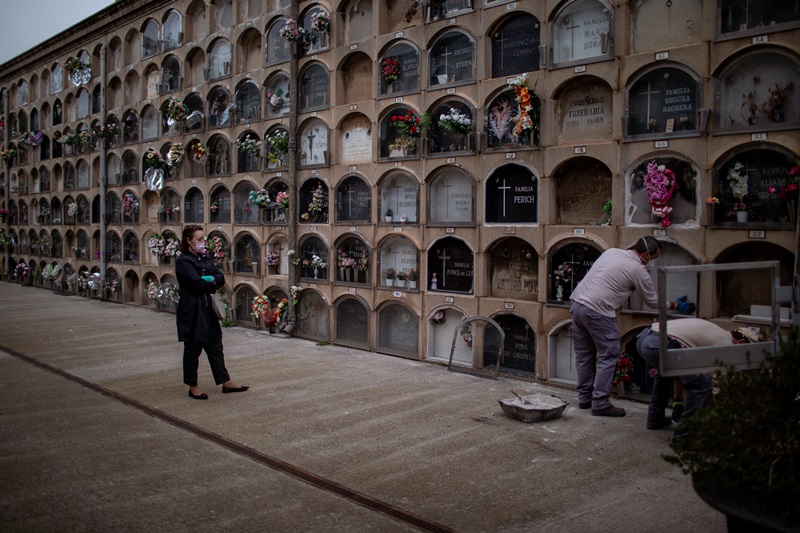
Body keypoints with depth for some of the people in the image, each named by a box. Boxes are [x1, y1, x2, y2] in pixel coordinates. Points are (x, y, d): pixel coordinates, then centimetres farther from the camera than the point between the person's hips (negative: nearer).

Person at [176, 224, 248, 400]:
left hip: (208, 310, 7)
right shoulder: (183, 261, -11)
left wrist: (209, 280, -16)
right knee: (192, 350, 4)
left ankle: (226, 382, 18)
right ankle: (193, 387, 15)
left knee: (215, 347, 12)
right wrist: (214, 282, -5)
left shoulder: (205, 258, 13)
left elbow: (221, 278, 4)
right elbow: (198, 284, -21)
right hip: (192, 311, -7)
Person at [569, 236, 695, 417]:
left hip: (577, 303, 8)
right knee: (608, 356, 2)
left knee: (584, 354, 16)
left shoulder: (611, 251, 15)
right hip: (597, 312, -8)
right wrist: (676, 306, 25)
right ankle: (600, 403, 2)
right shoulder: (638, 270, -3)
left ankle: (584, 398, 24)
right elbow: (653, 301, 10)